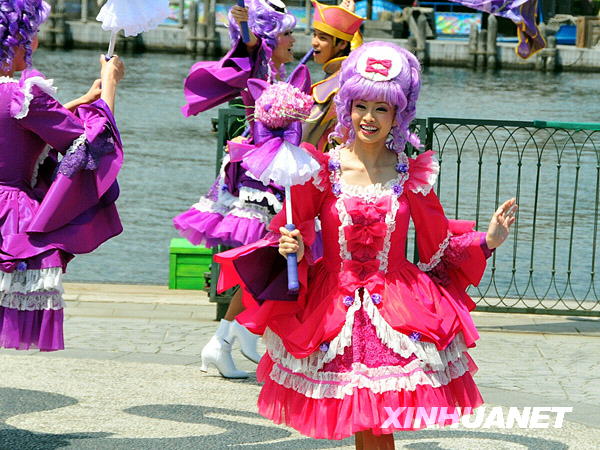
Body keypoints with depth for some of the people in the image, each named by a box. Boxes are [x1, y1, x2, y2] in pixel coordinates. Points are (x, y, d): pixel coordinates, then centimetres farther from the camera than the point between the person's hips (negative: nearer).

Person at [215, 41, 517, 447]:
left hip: (397, 313, 0)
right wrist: (291, 249, -18)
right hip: (333, 312, 0)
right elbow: (293, 234, 3)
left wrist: (487, 240, -1)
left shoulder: (411, 176, 1)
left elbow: (439, 247, 10)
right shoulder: (323, 170, -3)